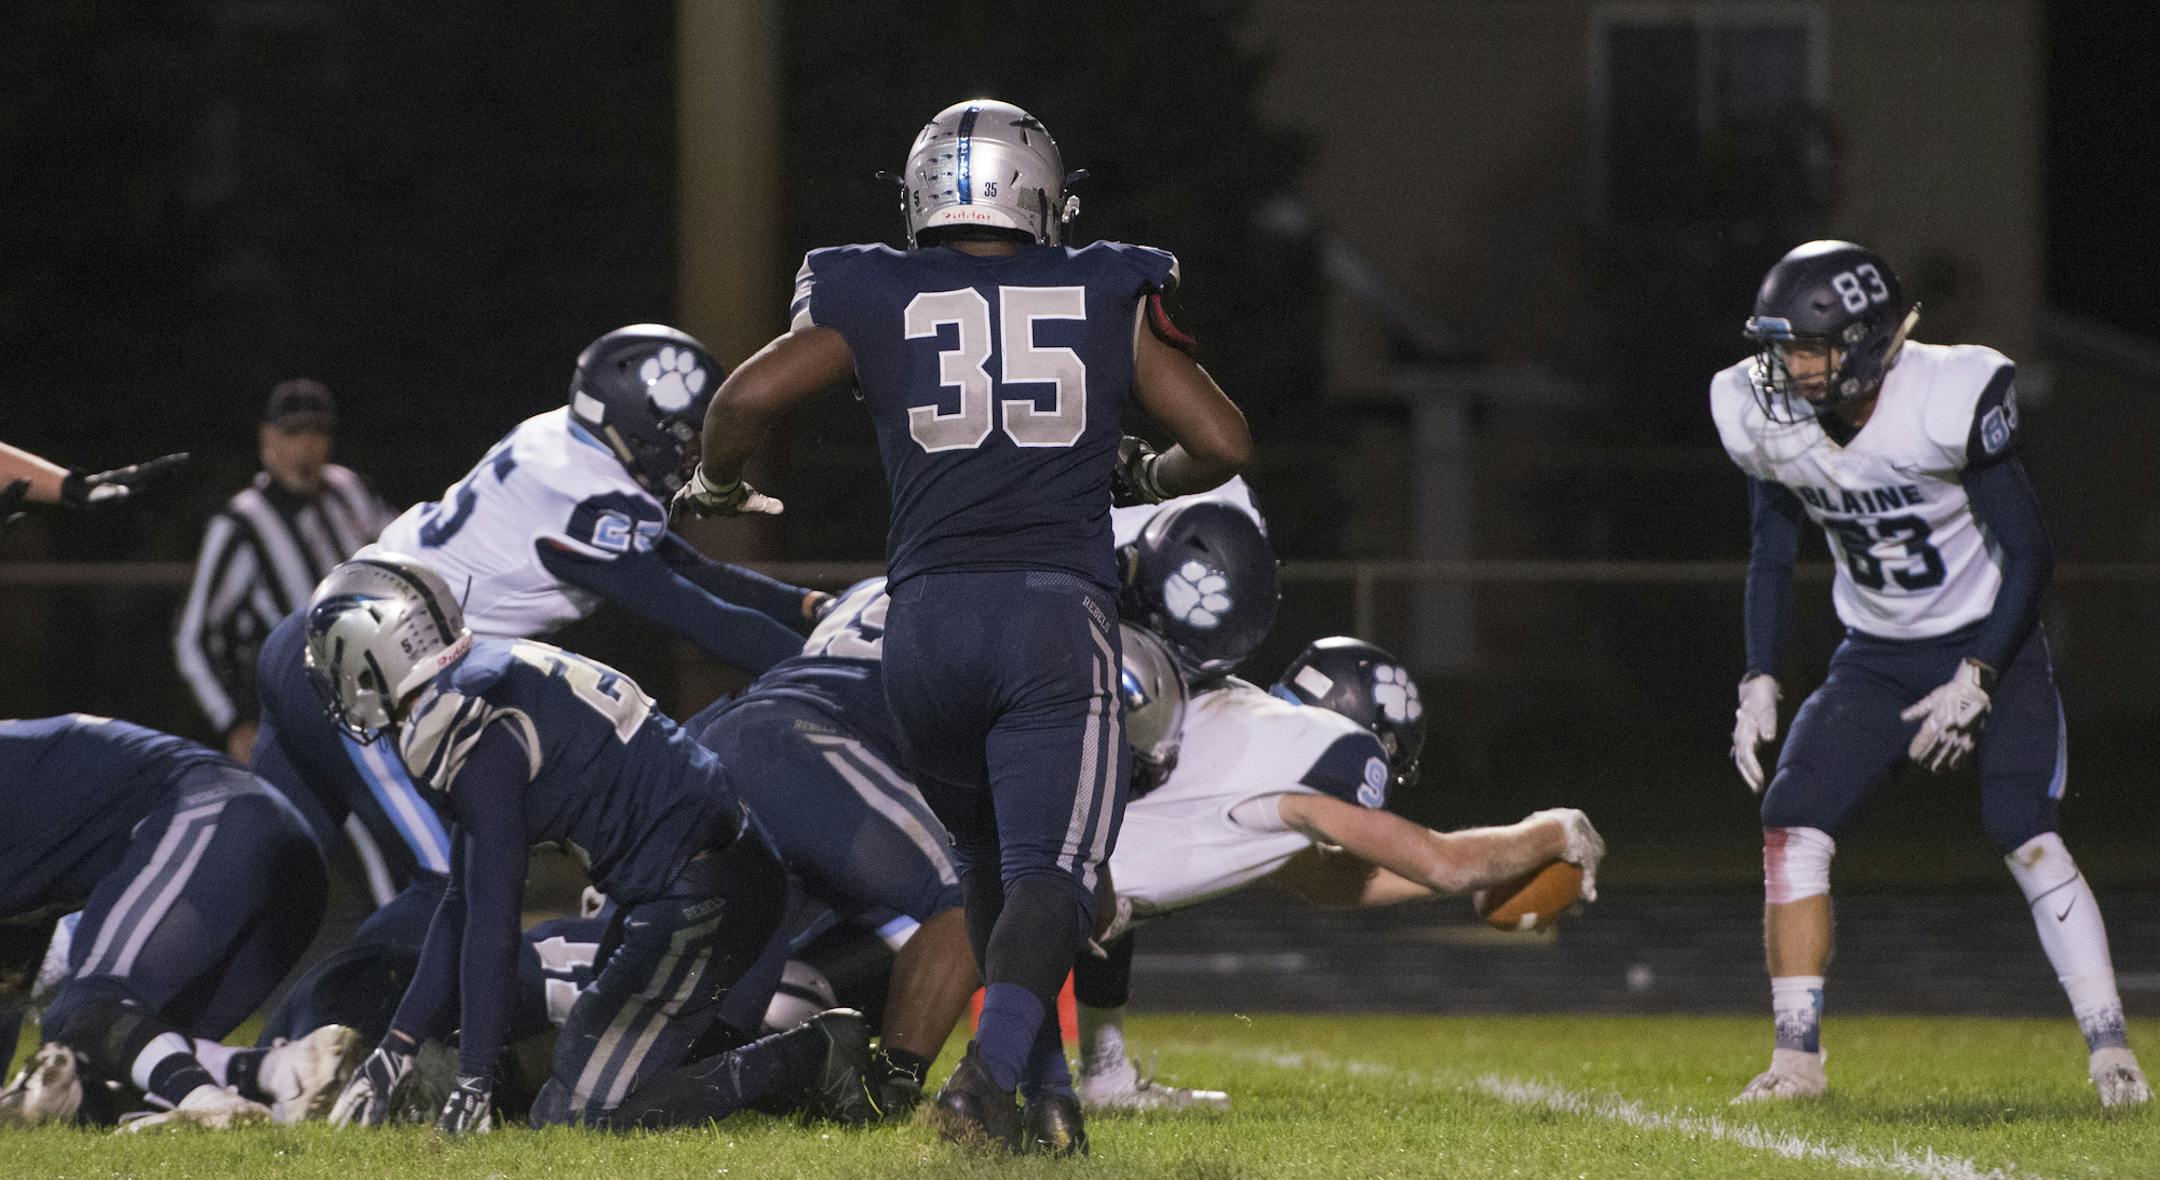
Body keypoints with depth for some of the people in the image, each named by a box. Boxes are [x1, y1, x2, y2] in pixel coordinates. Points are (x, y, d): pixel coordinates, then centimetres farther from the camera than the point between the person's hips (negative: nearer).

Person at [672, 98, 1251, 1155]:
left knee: (989, 863, 21)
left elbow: (746, 397, -2)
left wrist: (717, 488, 18)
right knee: (1048, 876, -7)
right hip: (1058, 612, -2)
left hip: (928, 617, 2)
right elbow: (1222, 443, 9)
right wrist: (1144, 477, 30)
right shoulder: (1109, 299, 10)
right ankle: (990, 1070, -30)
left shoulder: (876, 302, 10)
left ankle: (1045, 1093, 19)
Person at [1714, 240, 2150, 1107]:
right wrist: (1759, 684, -2)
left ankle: (2111, 1054, -12)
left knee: (2025, 835, -19)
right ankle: (1797, 1057, -5)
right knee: (1793, 821, -11)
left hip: (1990, 643, -5)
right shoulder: (1768, 420, -9)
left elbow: (2027, 553, -17)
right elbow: (1772, 557, 7)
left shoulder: (1949, 402, -25)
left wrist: (1975, 682, -21)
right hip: (1877, 658, 5)